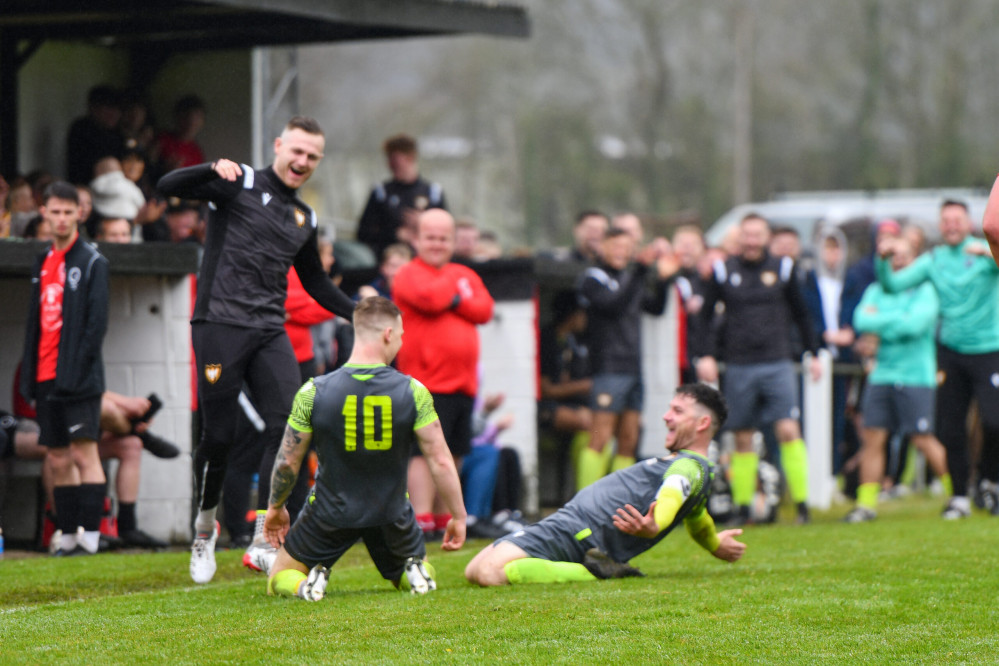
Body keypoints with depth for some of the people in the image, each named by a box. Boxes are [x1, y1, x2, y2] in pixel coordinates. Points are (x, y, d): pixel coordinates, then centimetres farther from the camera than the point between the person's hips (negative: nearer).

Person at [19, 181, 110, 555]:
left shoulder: (92, 263, -3)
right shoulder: (42, 265, 17)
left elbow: (97, 322, -9)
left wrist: (77, 369, -16)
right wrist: (30, 379, 12)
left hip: (79, 380, -7)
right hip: (46, 380, 7)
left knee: (84, 454, -10)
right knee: (58, 461, 8)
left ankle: (90, 536, -12)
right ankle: (68, 536, 13)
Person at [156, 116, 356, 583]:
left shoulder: (305, 219, 20)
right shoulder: (241, 184, 1)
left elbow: (315, 282, 31)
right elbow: (168, 187, -10)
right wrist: (213, 170, -27)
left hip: (270, 333, 5)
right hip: (220, 324, -5)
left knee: (288, 426, -12)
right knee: (218, 435, -4)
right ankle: (205, 524, 20)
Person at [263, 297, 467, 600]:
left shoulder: (313, 392, -12)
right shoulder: (413, 391, -12)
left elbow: (287, 461, -3)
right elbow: (440, 462, -11)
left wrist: (275, 507, 14)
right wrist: (458, 516, 2)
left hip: (329, 515, 0)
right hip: (392, 515, 0)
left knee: (280, 578, 20)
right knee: (421, 573, 28)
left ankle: (303, 584, -13)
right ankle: (415, 570, -7)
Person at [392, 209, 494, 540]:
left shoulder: (465, 276, 18)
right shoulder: (409, 275, 0)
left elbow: (484, 309, 3)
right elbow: (429, 299, -20)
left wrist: (455, 300, -12)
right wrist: (453, 285, -2)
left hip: (462, 382, 7)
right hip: (426, 379, -7)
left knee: (453, 454, 12)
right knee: (426, 450, -14)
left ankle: (443, 519, 21)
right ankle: (421, 518, -17)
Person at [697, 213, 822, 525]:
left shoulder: (782, 269, 7)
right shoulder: (723, 272, 6)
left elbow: (801, 315, 16)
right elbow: (706, 316, 10)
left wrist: (814, 354, 14)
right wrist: (706, 355, -3)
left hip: (777, 366, -1)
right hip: (739, 368, 1)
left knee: (789, 430, -13)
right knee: (743, 440, 5)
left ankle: (802, 502, -9)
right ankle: (742, 508, 13)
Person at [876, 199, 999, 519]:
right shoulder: (933, 260, 8)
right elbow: (893, 284, 4)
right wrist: (883, 261, -14)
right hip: (950, 352, 3)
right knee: (950, 428, 2)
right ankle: (959, 497, 12)